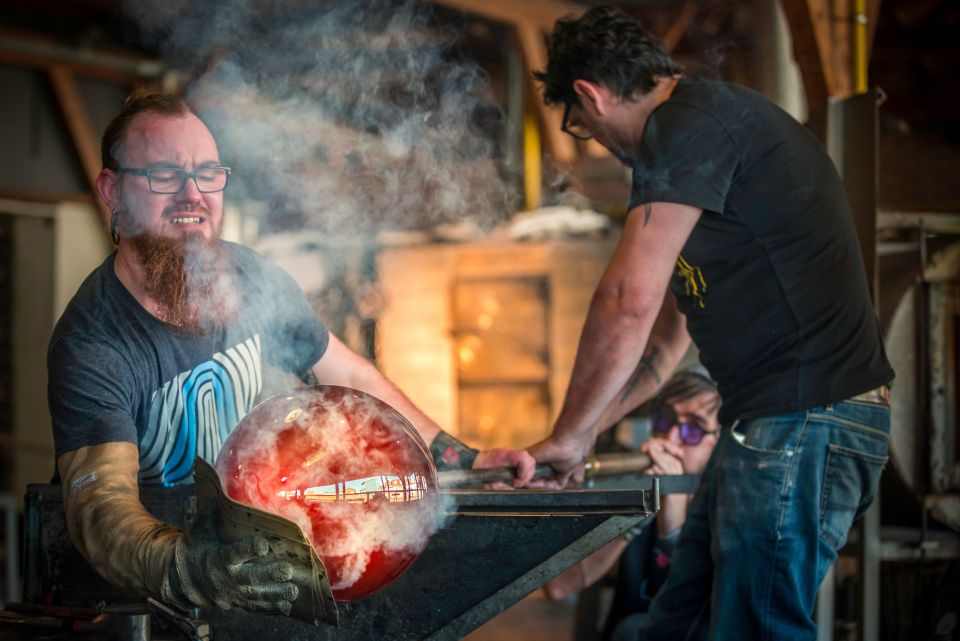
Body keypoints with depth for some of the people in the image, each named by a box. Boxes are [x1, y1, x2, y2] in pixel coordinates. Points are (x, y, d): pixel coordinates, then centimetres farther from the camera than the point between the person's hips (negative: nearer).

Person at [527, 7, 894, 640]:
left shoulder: (689, 122, -10)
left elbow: (630, 303, -16)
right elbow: (664, 335, 27)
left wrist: (570, 433, -3)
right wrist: (573, 440, 24)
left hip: (802, 419, -10)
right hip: (769, 422, 10)